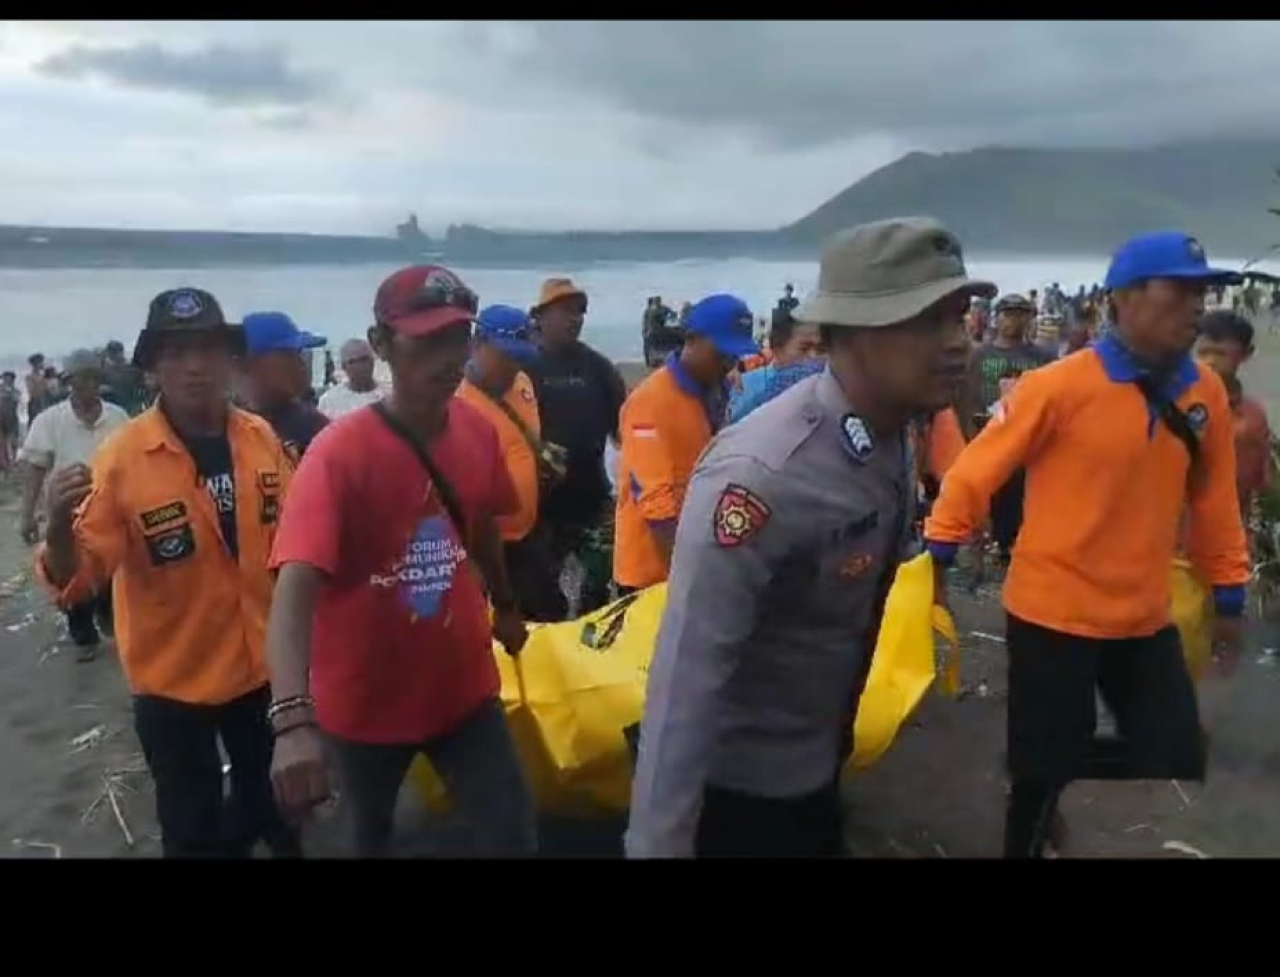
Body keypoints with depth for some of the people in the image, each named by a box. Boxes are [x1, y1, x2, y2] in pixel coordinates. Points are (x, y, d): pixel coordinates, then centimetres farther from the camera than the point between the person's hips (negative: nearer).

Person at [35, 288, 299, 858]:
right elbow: (77, 579, -20)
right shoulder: (122, 456, -20)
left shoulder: (261, 438, -8)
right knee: (193, 832, 14)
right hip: (173, 681, -4)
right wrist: (60, 526, -40)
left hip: (262, 666, 4)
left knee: (270, 804, 25)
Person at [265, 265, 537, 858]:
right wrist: (293, 720, -48)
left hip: (464, 685, 3)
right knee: (371, 835, 21)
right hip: (364, 701, -3)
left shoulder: (478, 430, -8)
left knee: (515, 837, 5)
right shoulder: (339, 452, -24)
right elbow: (295, 588, -35)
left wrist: (504, 604, 25)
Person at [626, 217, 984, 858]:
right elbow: (685, 677, -32)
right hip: (735, 780, -7)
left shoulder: (891, 437, -6)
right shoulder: (763, 474, -32)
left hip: (815, 763, 8)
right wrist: (657, 844, -28)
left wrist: (838, 734, 16)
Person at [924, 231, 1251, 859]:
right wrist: (937, 553, -9)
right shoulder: (1061, 385, -16)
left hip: (1146, 619, 5)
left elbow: (1213, 498, 8)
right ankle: (1026, 843, 35)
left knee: (1178, 766, 10)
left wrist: (1229, 593, 12)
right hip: (1053, 612, -5)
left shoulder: (1205, 392, -1)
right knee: (1045, 771, 8)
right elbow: (979, 468, -11)